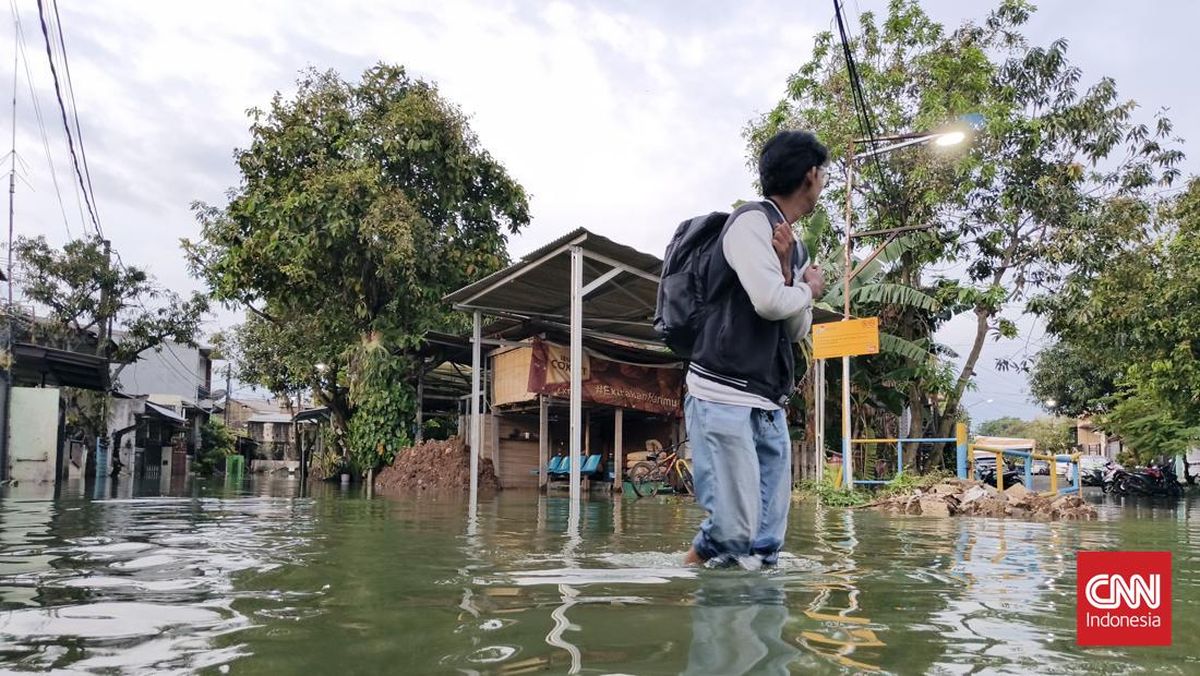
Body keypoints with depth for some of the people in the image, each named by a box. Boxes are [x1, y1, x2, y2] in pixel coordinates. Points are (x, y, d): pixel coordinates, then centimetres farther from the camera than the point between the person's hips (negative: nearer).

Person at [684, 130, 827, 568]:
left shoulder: (795, 247, 18)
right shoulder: (752, 221, -7)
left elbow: (797, 330, 12)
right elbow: (770, 301, -20)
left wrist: (787, 269, -4)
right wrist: (810, 289, 1)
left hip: (769, 406, 9)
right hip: (724, 398, -8)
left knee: (764, 547, 5)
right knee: (735, 531, -12)